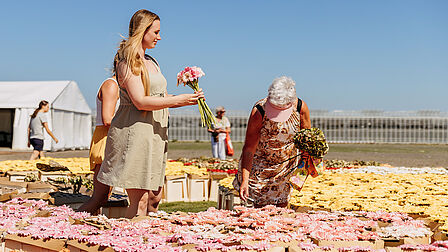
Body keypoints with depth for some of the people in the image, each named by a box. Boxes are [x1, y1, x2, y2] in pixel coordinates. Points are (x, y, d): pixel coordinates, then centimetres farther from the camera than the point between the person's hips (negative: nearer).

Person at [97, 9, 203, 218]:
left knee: (155, 197, 9)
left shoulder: (151, 62, 19)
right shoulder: (128, 63, -8)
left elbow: (161, 98, 22)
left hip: (154, 135, 9)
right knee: (140, 202, -10)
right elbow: (141, 102, -18)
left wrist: (189, 99, 5)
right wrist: (178, 100, -16)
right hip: (134, 133, -9)